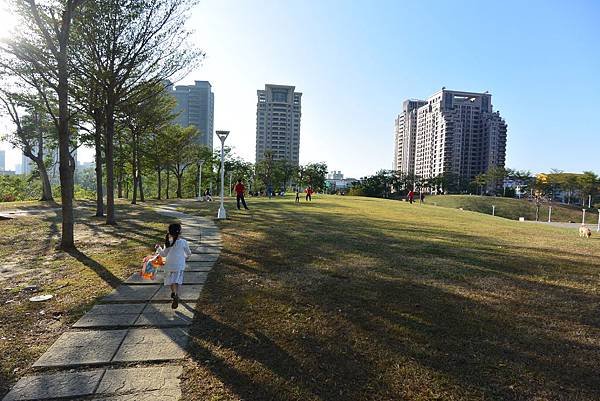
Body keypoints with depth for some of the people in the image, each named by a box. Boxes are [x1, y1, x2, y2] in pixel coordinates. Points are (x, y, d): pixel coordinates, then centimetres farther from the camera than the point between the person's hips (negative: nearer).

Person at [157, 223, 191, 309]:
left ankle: (173, 293, 42)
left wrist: (159, 248, 21)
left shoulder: (168, 242, -6)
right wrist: (186, 256, 27)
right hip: (179, 266, -3)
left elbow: (164, 254, 3)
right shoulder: (183, 242, -10)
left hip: (169, 265, 3)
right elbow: (188, 253, 3)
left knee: (171, 280, 22)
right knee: (176, 282, -5)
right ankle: (176, 296, -25)